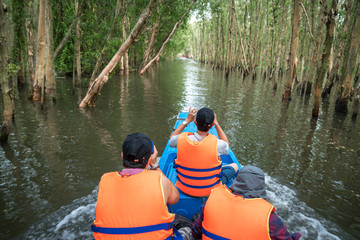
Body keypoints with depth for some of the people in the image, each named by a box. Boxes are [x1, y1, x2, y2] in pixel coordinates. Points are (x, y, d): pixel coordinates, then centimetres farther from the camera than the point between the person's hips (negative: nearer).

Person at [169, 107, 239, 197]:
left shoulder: (182, 139, -23)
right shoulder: (216, 143, -28)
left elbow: (171, 139, 4)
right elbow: (226, 144, -1)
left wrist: (186, 121, 1)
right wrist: (216, 124, -2)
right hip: (210, 190, -2)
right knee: (235, 166, 20)